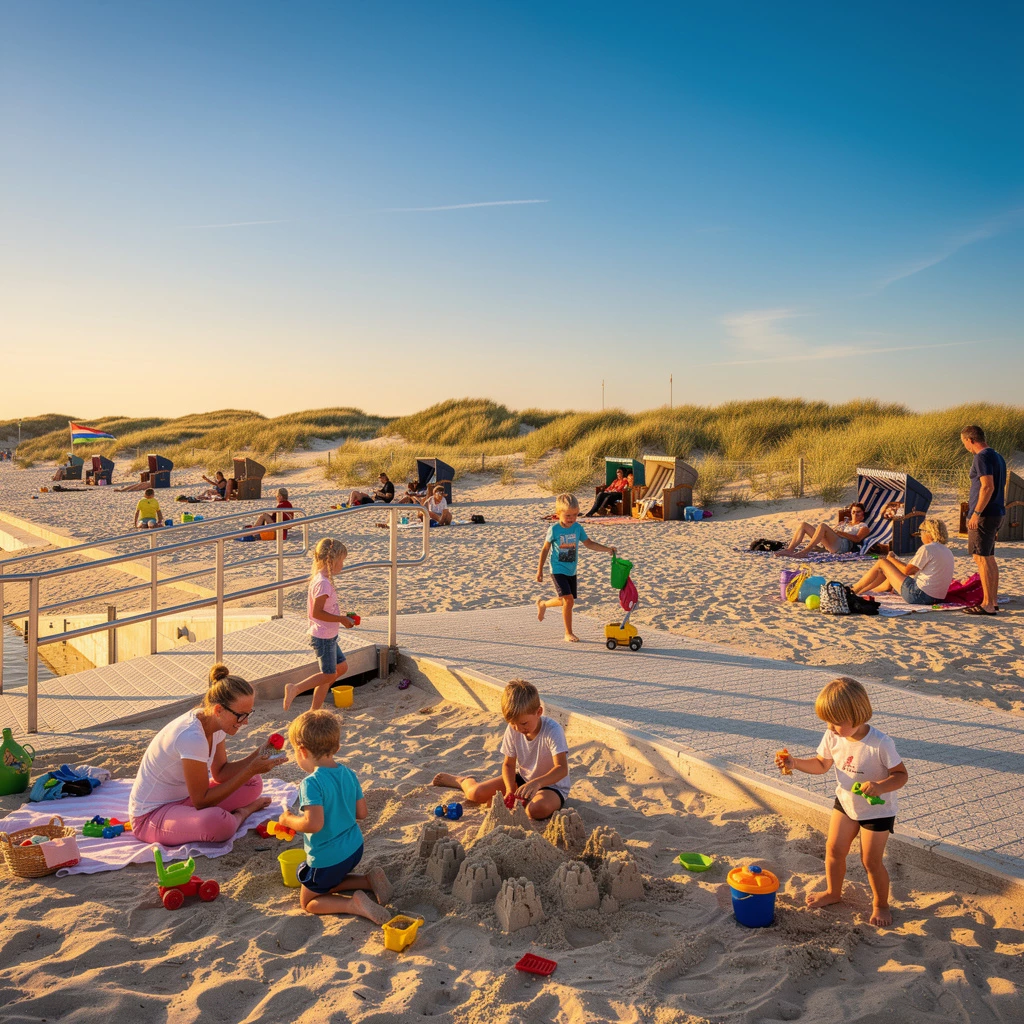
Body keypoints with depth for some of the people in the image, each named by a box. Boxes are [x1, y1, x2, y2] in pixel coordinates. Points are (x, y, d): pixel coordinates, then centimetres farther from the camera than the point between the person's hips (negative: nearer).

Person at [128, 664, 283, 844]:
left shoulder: (215, 724, -6)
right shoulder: (192, 737, -32)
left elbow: (221, 773, 4)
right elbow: (201, 801, -25)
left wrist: (256, 757, -12)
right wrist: (251, 769, -25)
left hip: (184, 799, 8)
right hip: (150, 816, -8)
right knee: (217, 822, -35)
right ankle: (241, 813, -5)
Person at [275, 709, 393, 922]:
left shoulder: (311, 783, -25)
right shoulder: (349, 774, -2)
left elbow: (313, 823, -33)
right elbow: (361, 813, 2)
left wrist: (288, 820, -15)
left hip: (327, 858, -7)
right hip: (354, 848, 8)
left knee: (308, 902, 14)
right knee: (328, 883, 32)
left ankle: (354, 904, -11)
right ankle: (370, 880, 10)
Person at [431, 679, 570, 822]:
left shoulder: (552, 730, -27)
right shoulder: (513, 729, -10)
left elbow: (562, 769, -36)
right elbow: (508, 764, -2)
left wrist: (535, 783, -52)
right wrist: (510, 790, -20)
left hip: (552, 784, -5)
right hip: (523, 778, 5)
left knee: (537, 809, -39)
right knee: (476, 794, -7)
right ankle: (464, 781, 29)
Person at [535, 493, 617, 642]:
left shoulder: (577, 528, -2)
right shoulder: (554, 529, -13)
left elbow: (589, 543, 6)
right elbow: (545, 549, -5)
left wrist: (607, 549, -7)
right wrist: (540, 569, -1)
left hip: (571, 571, 6)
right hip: (558, 570, -6)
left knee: (566, 600, 14)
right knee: (568, 599, -15)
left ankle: (542, 603, 42)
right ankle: (568, 633, -3)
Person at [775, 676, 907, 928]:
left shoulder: (880, 744, -32)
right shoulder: (833, 737, -15)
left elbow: (901, 775, -24)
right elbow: (821, 765, -2)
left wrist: (880, 786, -42)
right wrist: (794, 762, -18)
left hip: (877, 810, -5)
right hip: (845, 803, 5)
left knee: (871, 860, 4)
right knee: (834, 849, 12)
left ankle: (881, 904, 30)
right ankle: (833, 892, 37)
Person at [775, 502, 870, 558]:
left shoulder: (863, 526, 19)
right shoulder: (845, 524, 39)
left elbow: (857, 539, -3)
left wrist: (841, 533, -11)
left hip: (843, 544, -7)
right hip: (827, 545, 7)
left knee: (822, 526, -34)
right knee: (803, 525, -6)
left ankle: (804, 552, -42)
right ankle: (789, 549, -24)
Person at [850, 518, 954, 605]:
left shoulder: (927, 549, -14)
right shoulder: (948, 552, 13)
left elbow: (907, 570, -11)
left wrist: (892, 559, 7)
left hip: (918, 595, -9)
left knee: (881, 563, 2)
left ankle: (852, 591, 13)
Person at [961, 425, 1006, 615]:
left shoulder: (982, 457, -14)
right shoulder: (997, 457, 16)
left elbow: (988, 487, -23)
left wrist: (976, 513, -21)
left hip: (984, 515, -10)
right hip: (996, 513, 10)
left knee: (981, 558, -8)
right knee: (989, 558, 15)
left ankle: (987, 604, -9)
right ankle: (993, 601, 19)